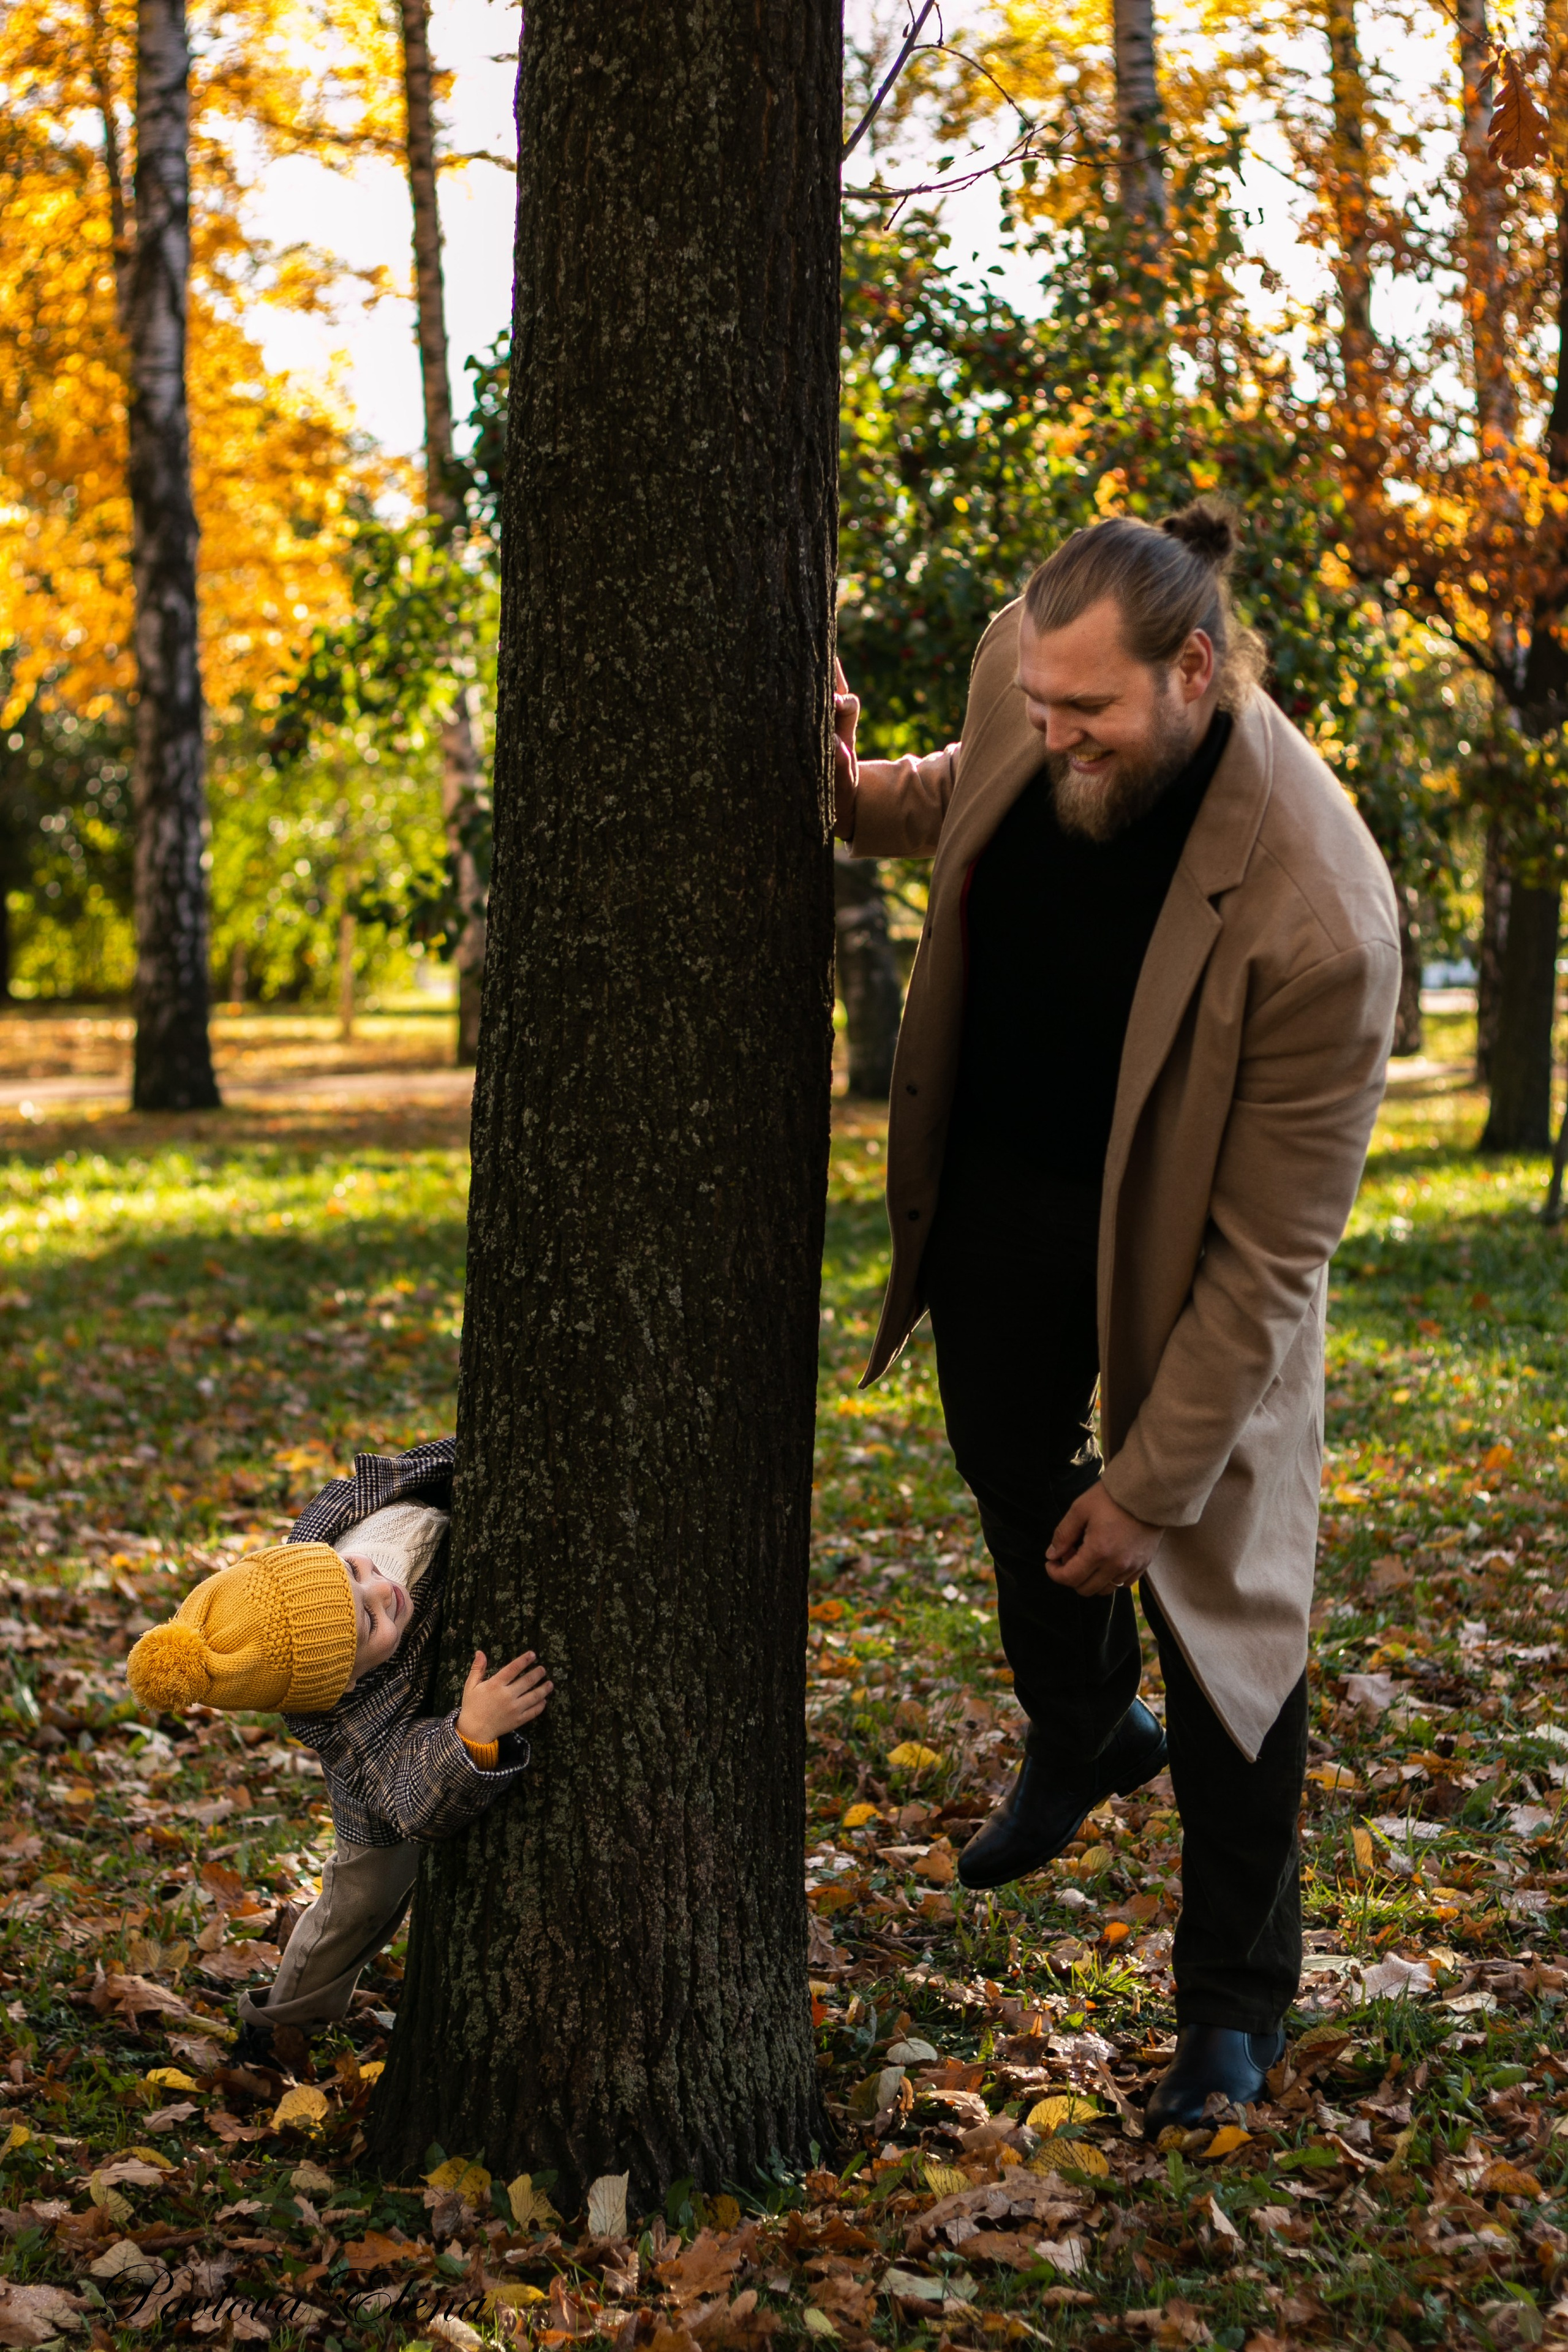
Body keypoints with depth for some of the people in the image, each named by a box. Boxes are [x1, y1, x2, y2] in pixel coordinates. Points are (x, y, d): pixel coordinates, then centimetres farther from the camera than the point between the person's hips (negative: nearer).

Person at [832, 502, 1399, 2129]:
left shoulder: (1318, 913, -37)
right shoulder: (1022, 672, -20)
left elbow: (1268, 1258, -29)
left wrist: (1151, 1484, -23)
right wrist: (856, 790, -15)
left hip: (1174, 1253, -5)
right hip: (995, 1188, 6)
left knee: (1216, 1594, 0)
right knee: (1017, 1495, 24)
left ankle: (1235, 1996, 17)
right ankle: (1082, 1737, 56)